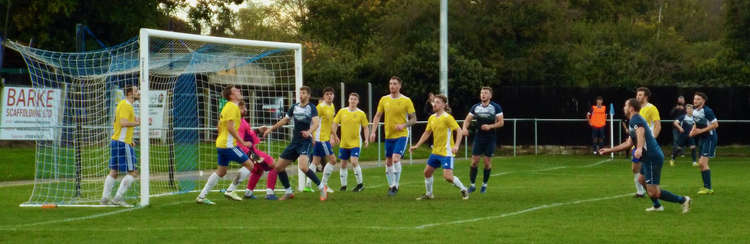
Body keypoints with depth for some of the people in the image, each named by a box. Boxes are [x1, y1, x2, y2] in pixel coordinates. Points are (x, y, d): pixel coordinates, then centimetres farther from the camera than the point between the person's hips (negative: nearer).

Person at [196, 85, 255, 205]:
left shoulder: (227, 106, 16)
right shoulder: (233, 107, -13)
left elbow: (219, 126, 23)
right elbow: (230, 127, -21)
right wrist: (243, 142, -19)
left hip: (221, 144, 10)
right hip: (228, 144, -10)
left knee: (221, 171, 16)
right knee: (249, 165, -5)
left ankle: (202, 196, 14)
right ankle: (230, 190, -5)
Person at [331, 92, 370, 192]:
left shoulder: (361, 114, -3)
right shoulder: (342, 111, 1)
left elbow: (365, 127, 4)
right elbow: (334, 124, 6)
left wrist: (366, 139, -8)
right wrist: (333, 136, -3)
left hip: (355, 142, -3)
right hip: (344, 143, 3)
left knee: (354, 161, -18)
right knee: (343, 164, 7)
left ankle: (360, 184, -6)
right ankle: (343, 186, 20)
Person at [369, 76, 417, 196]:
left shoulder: (406, 101, -6)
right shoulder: (384, 99, 4)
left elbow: (414, 119, -1)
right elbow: (377, 116, 11)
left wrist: (404, 125, -18)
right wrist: (373, 131, 1)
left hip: (401, 135, -5)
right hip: (388, 136, 5)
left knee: (396, 158, -20)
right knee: (388, 162, 10)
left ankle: (395, 186, -13)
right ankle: (391, 185, 24)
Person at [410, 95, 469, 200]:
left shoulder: (447, 117, -14)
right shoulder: (431, 118, 8)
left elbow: (459, 131, -16)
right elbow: (427, 133, 19)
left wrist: (456, 146, -28)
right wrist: (417, 146, 15)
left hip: (446, 152, -8)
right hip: (435, 151, 8)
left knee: (448, 176, -15)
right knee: (427, 172, 10)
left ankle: (463, 190, 6)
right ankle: (428, 194, 26)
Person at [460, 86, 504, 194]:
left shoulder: (496, 107, -4)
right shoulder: (475, 107, 4)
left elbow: (501, 122, -5)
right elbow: (468, 119, 6)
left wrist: (490, 126, -20)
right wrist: (464, 128, -15)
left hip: (490, 139, -2)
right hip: (478, 138, 2)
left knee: (487, 162, 1)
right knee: (474, 161, -2)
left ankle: (484, 184, 18)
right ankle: (472, 184, 8)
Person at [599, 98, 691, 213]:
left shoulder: (635, 119, -8)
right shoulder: (636, 119, 23)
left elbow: (640, 131, -31)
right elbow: (629, 143, 29)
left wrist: (639, 148, -49)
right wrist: (609, 150, 33)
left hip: (652, 158, -10)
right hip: (650, 157, 10)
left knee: (653, 193, -10)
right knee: (642, 180, 31)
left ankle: (682, 200, -9)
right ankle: (657, 206, 35)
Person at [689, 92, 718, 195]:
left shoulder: (707, 111, -18)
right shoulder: (694, 111, 8)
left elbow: (715, 124, -19)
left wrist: (701, 130, -20)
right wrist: (693, 130, 3)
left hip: (710, 138, -9)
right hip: (702, 139, 9)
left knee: (703, 162, -15)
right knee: (701, 163, 12)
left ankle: (708, 188, -12)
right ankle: (706, 186, 21)